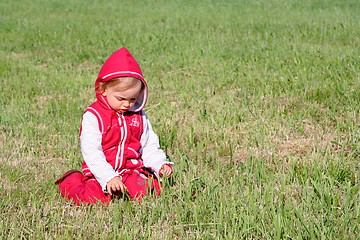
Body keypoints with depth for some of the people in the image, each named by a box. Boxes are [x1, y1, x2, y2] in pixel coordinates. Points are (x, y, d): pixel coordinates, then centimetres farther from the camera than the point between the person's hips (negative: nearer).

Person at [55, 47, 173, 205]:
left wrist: (161, 164, -3)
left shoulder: (138, 115, 10)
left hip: (132, 170, 4)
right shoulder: (93, 116, -8)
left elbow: (149, 145, 17)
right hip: (101, 173, -4)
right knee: (96, 198, -28)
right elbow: (91, 152, -16)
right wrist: (109, 177, -28)